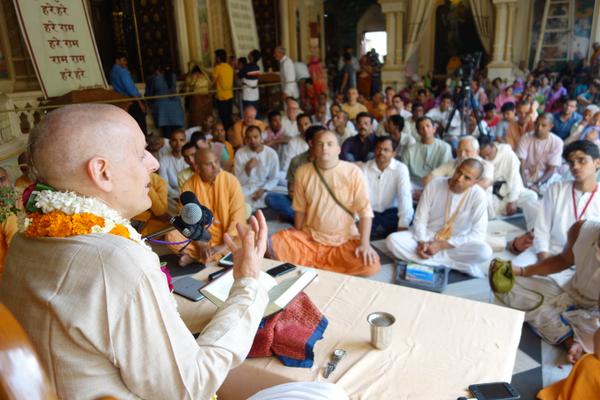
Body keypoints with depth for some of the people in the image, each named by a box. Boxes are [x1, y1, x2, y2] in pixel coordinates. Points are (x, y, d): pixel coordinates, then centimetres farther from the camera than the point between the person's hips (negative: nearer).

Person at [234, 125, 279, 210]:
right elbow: (239, 181, -6)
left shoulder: (271, 153, -5)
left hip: (264, 189, 1)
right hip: (246, 189, -1)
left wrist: (263, 190, -16)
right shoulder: (240, 153, -6)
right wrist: (247, 169, -24)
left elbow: (274, 179, 0)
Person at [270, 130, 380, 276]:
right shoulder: (303, 172, -2)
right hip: (309, 237, 1)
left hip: (345, 241, 0)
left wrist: (365, 243, -20)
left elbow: (365, 211, -11)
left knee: (371, 265, -27)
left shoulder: (353, 172, -10)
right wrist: (297, 239, 4)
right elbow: (300, 209, 6)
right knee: (273, 245, -20)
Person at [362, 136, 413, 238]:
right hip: (370, 212, 0)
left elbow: (405, 197, -19)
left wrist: (403, 225, -31)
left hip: (391, 212, 0)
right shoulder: (365, 168, -1)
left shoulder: (401, 169, -7)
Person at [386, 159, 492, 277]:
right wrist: (422, 242, -25)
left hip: (455, 244, -2)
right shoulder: (434, 185, -11)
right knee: (392, 240, -26)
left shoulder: (478, 195, -15)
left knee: (485, 251, -31)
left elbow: (478, 234, -17)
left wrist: (441, 245, -22)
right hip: (427, 237, 3)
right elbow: (420, 219, -6)